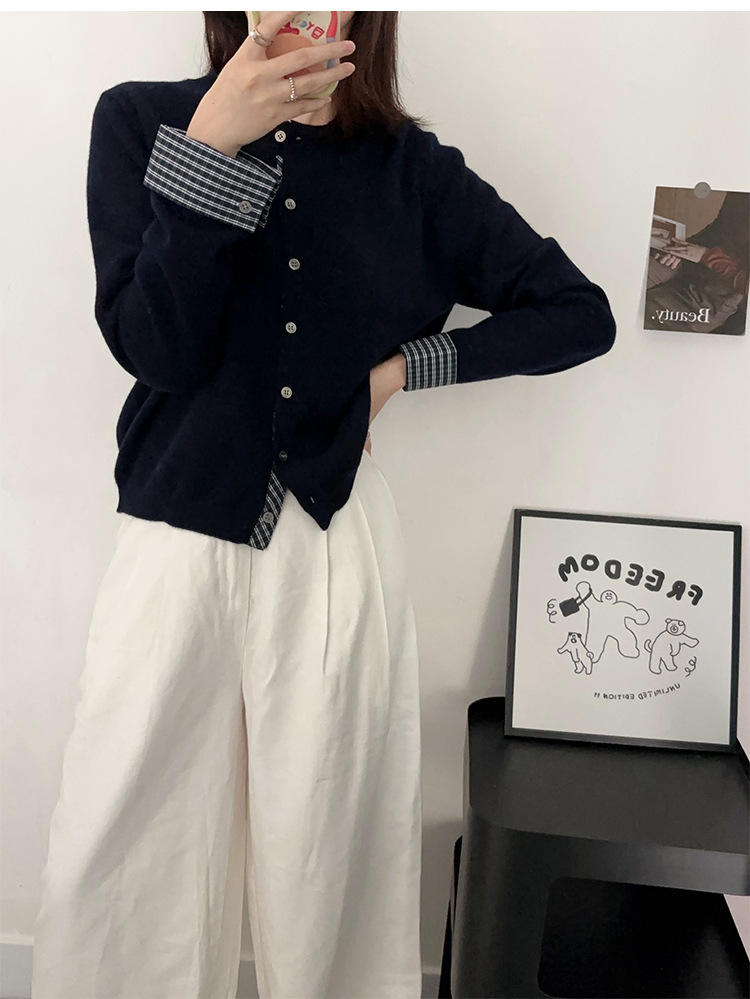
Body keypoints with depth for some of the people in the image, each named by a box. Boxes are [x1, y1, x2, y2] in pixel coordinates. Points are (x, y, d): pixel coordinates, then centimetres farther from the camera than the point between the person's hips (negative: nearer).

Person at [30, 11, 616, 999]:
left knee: (327, 857, 9)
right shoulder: (141, 121, 3)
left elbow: (581, 314, 8)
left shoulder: (414, 169, 5)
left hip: (338, 537, 0)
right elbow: (158, 349, -9)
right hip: (178, 537, 0)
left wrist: (404, 366, 0)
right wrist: (213, 146, -17)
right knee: (115, 871, 7)